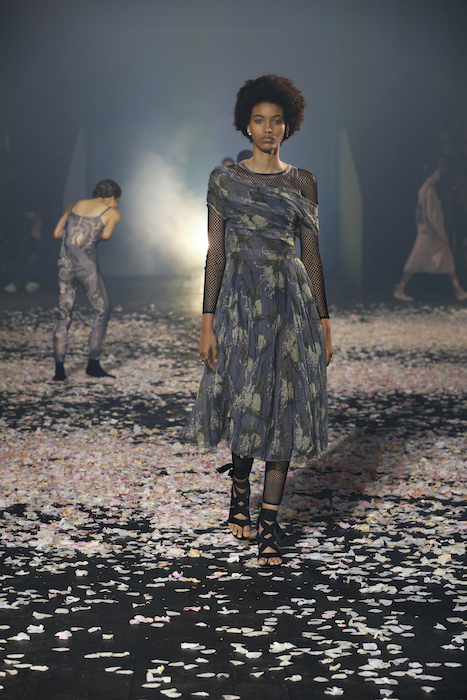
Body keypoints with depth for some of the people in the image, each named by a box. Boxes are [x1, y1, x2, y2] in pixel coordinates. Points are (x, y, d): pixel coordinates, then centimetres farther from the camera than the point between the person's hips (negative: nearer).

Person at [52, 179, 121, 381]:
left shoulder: (75, 205, 19)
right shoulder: (113, 213, 7)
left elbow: (57, 233, 17)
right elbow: (105, 235, -8)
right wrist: (94, 234, 13)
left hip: (65, 264, 5)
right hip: (87, 265, -5)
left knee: (64, 317, 10)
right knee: (102, 312, 11)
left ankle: (59, 368, 2)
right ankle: (93, 364, 6)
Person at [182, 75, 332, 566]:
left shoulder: (302, 184, 6)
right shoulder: (224, 179, 2)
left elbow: (312, 255, 7)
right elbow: (215, 252, 0)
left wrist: (323, 322, 3)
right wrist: (207, 321, -6)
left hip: (292, 300, 1)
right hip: (240, 299, -1)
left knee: (283, 404, -2)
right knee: (242, 401, 6)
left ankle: (268, 523, 3)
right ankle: (239, 486, 36)